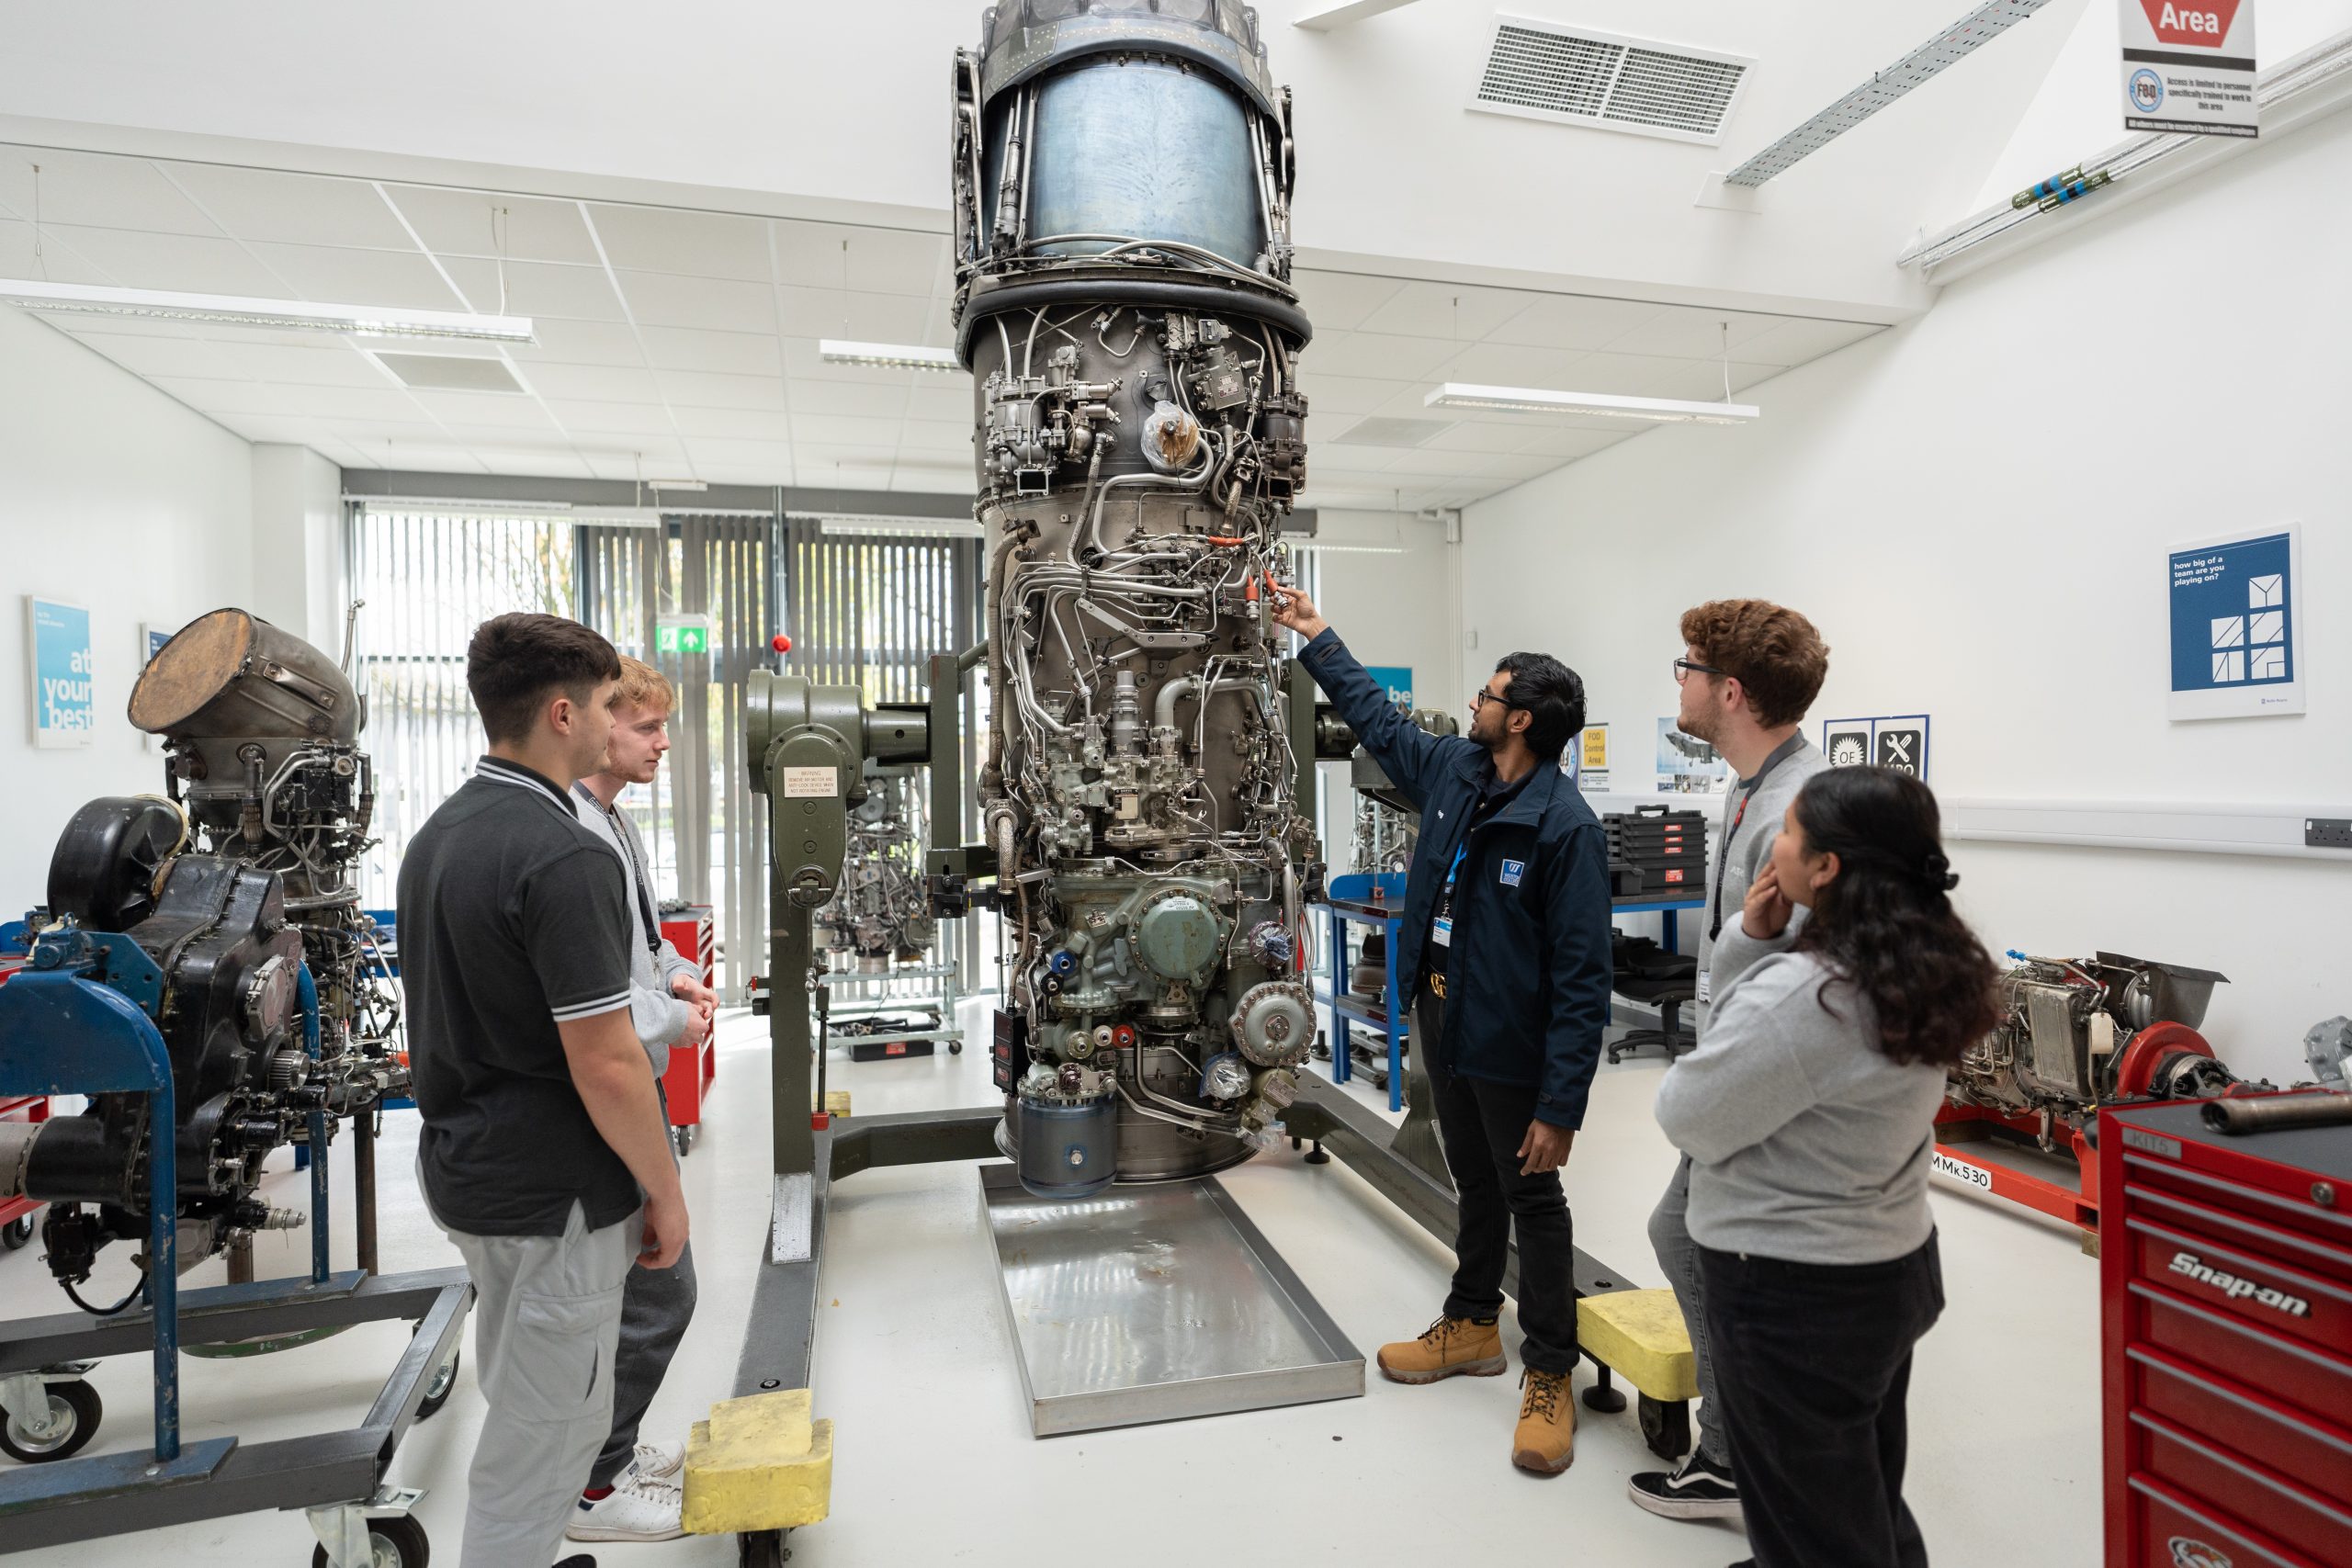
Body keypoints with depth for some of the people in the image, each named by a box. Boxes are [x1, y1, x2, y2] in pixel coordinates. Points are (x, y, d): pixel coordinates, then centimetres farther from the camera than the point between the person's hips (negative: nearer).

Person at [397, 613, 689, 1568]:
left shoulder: (437, 834, 4)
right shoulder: (564, 856, -25)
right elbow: (605, 1066, -25)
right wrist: (665, 1194, -13)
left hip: (461, 1168, 10)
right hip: (554, 1198, -9)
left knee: (515, 1406, 26)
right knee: (546, 1435, 8)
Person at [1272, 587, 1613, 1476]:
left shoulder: (1565, 826, -24)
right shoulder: (1451, 771, -1)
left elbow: (1583, 978, -24)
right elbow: (1377, 718, 19)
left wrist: (1561, 1103, -24)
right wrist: (1316, 639, 24)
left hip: (1512, 1046, -7)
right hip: (1440, 1019, 8)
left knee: (1533, 1203, 10)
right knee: (1474, 1185, 24)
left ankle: (1549, 1376, 27)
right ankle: (1472, 1326, 43)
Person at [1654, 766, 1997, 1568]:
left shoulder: (1800, 997, -30)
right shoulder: (1920, 970, -2)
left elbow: (1688, 1119, -18)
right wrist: (1752, 944, -7)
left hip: (1796, 1297, -8)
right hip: (1893, 1267, 9)